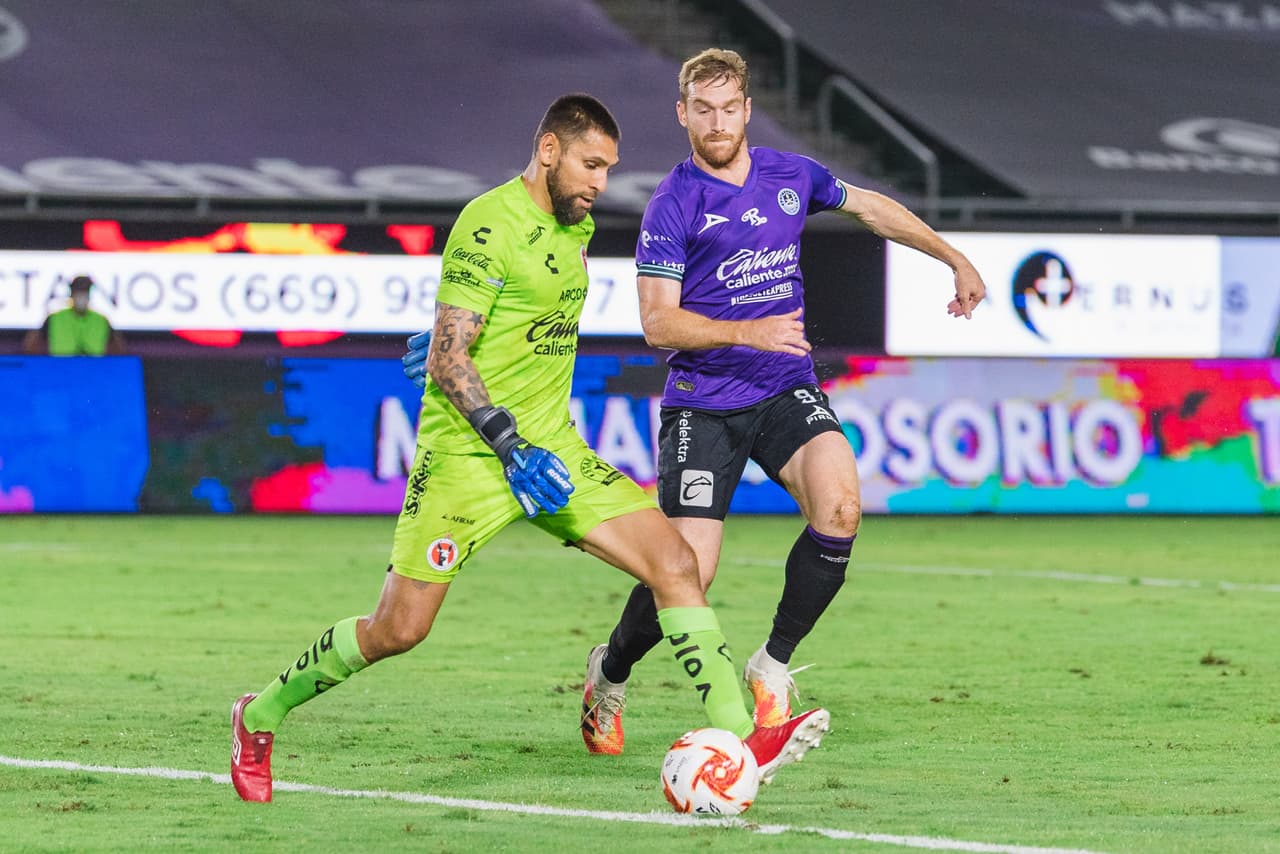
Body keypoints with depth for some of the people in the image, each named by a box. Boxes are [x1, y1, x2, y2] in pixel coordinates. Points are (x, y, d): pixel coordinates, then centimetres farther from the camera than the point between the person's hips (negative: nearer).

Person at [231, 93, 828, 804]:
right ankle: (258, 718, 17)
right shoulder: (489, 224, -15)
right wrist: (511, 445, -24)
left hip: (552, 446, 7)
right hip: (467, 452, -7)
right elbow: (448, 359, -19)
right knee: (398, 630, -5)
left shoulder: (577, 226, 11)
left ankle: (740, 741, -9)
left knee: (674, 563, -9)